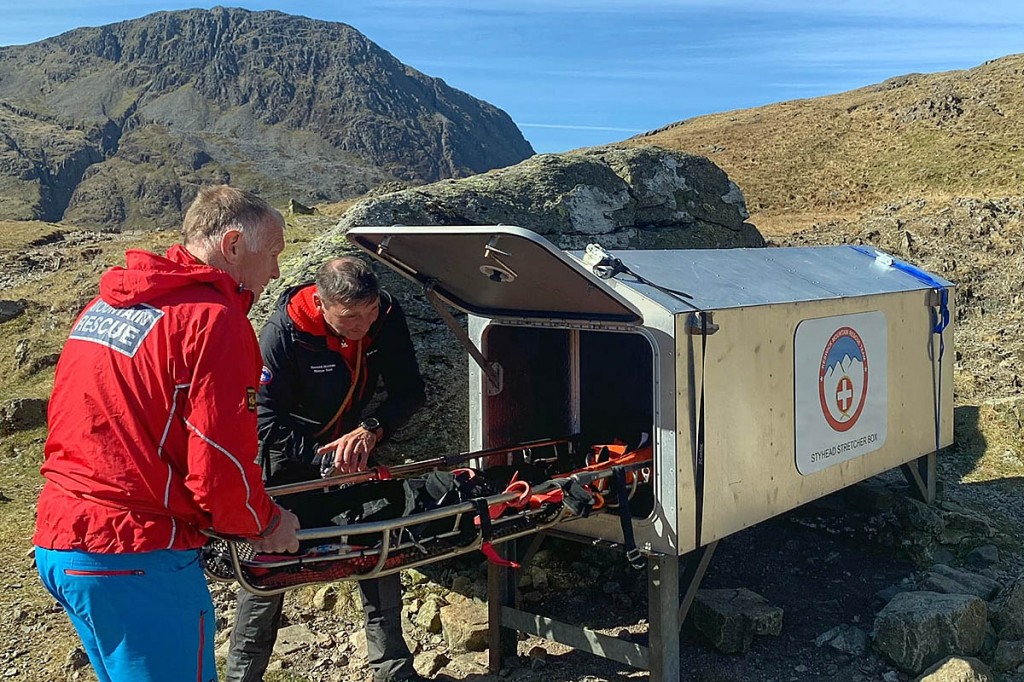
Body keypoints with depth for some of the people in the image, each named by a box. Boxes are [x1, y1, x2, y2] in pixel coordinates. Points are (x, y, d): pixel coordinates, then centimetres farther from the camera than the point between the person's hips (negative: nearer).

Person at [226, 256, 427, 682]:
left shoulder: (387, 316, -19)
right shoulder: (282, 332, -30)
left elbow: (409, 389, -12)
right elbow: (267, 423, -26)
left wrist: (371, 429, -30)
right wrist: (326, 460, -32)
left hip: (353, 445, 4)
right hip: (288, 456, -4)